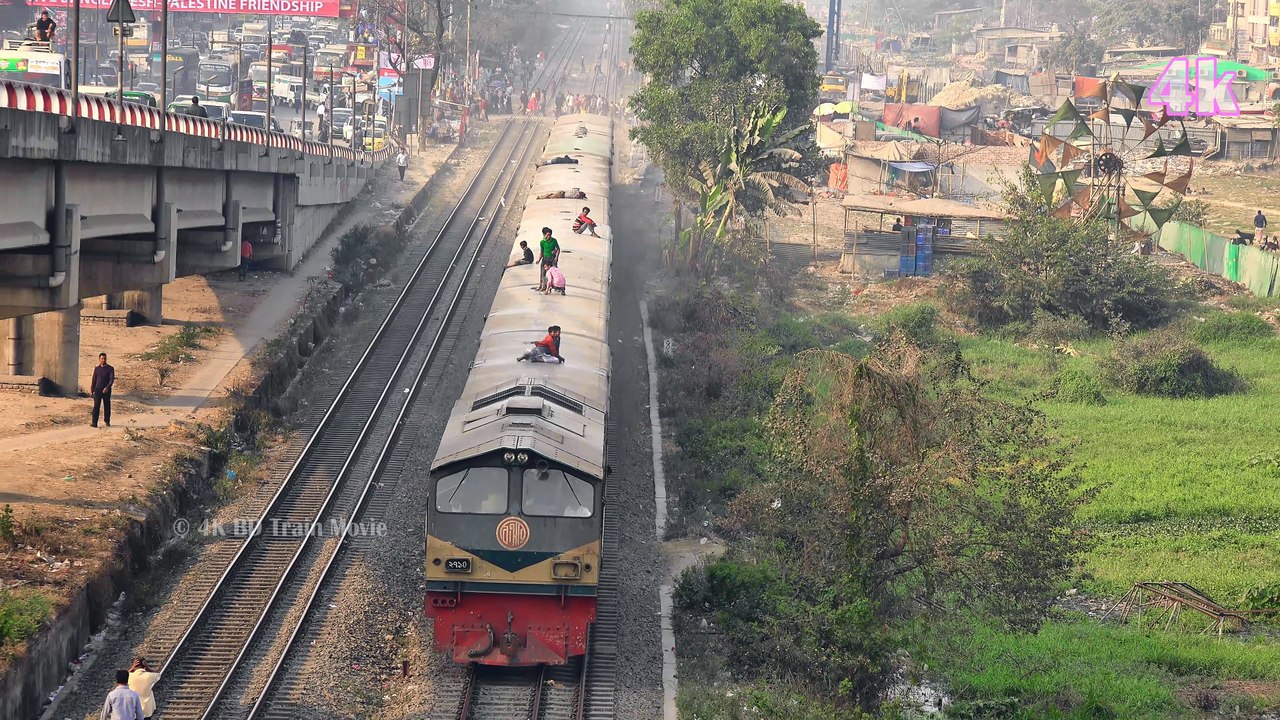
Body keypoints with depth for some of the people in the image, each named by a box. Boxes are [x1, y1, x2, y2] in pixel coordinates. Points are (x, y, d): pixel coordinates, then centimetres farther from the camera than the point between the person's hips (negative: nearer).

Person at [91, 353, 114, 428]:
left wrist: (107, 387, -27)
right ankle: (94, 423, -13)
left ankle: (107, 421, 25)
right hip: (98, 390, 1)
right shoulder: (96, 369, 8)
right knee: (96, 406, -8)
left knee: (107, 406, 8)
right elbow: (94, 380, 14)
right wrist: (92, 391, 13)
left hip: (106, 390, -1)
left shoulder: (110, 369, -1)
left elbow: (112, 379, -12)